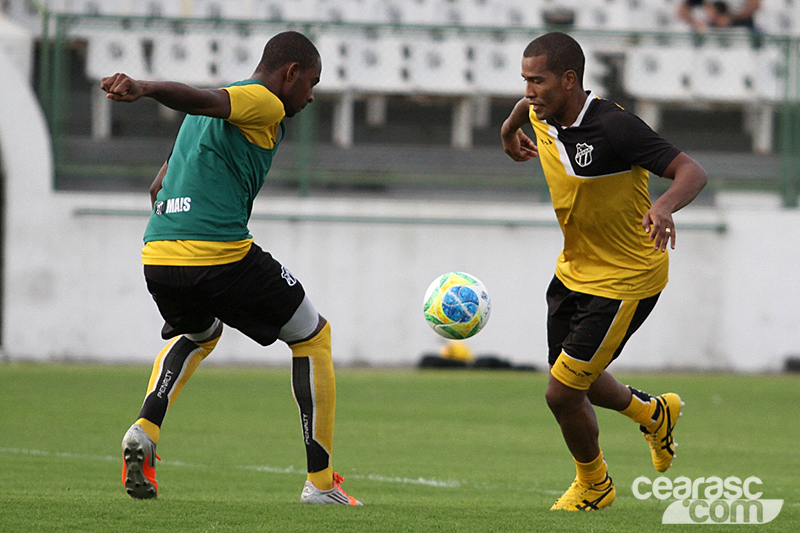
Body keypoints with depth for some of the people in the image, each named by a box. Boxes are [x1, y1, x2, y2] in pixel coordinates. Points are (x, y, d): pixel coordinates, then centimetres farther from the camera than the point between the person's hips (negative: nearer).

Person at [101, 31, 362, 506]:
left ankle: (146, 428, 9)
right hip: (222, 254, -8)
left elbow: (158, 189, 30)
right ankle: (320, 481, 11)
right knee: (313, 337, 14)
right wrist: (143, 89, -38)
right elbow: (203, 99, -21)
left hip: (157, 253, 8)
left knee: (198, 334, 37)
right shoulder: (265, 105, -2)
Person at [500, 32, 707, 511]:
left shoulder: (614, 126, -28)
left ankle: (594, 485, 21)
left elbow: (692, 172, -31)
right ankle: (653, 412, 49)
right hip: (574, 270, 8)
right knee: (573, 381, 20)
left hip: (624, 281, -8)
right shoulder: (542, 117, -5)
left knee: (562, 394, -7)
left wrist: (665, 206, -49)